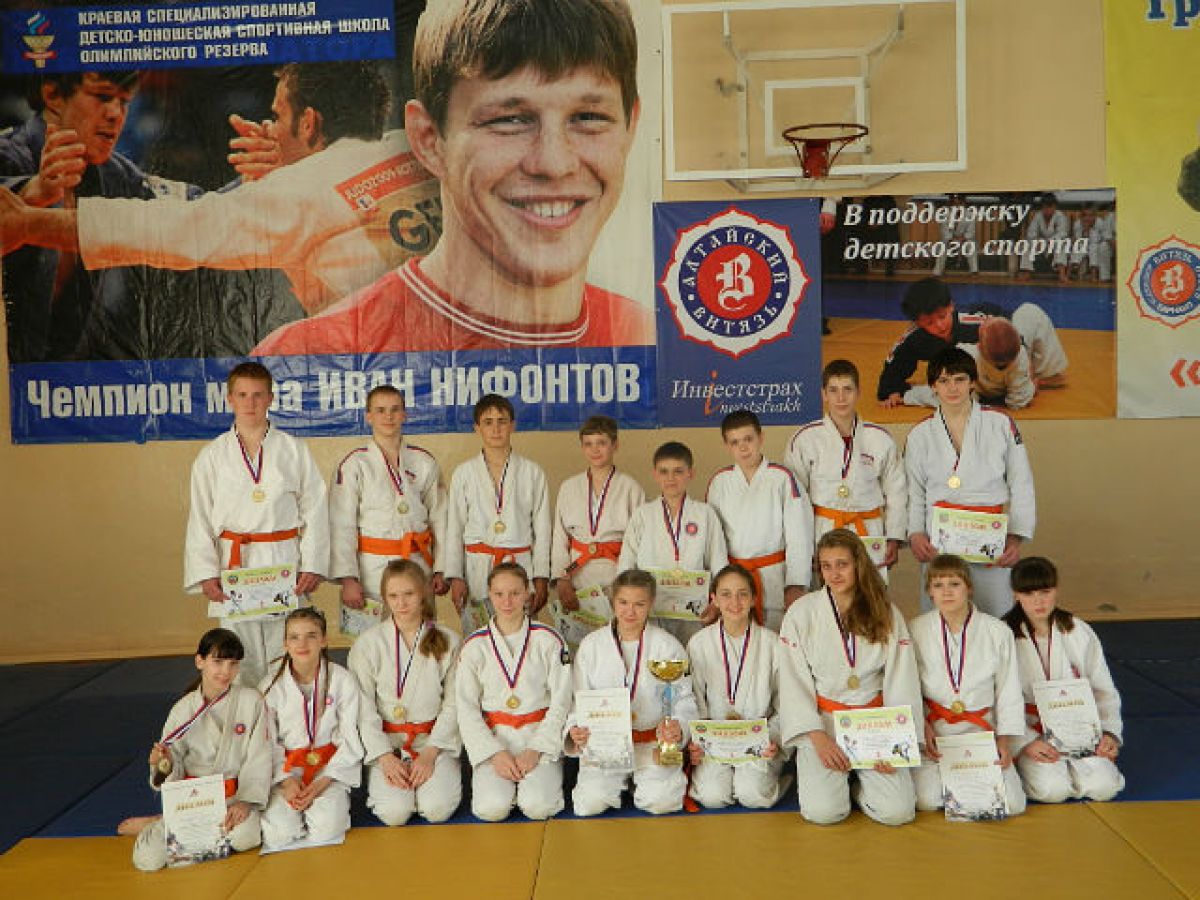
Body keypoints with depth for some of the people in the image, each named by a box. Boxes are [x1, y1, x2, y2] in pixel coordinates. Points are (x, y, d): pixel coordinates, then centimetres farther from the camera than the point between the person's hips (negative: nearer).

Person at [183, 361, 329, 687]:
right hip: (234, 567, 1)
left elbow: (315, 510, 3)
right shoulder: (211, 457, 5)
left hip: (285, 564, 0)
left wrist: (312, 567, -4)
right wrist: (206, 574, -3)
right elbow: (199, 520, 6)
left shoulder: (293, 450, 3)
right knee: (243, 663, 3)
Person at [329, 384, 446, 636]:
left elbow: (439, 518, 11)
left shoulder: (424, 462, 7)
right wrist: (348, 579, -10)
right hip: (371, 568, -2)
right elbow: (341, 527, -3)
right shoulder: (354, 464, -1)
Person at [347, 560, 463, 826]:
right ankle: (383, 782, 11)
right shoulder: (368, 644, -2)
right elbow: (363, 708, -4)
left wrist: (430, 753, -10)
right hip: (384, 741, 0)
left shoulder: (448, 641, 1)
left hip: (435, 740, 0)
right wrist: (385, 757, -13)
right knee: (394, 812, -21)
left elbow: (453, 704, 0)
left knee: (437, 809, -22)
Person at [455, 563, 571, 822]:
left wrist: (536, 750, -11)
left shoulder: (548, 640, 0)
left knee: (539, 806, -23)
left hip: (541, 737, -1)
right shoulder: (474, 646, 2)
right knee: (492, 808, -21)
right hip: (493, 738, 1)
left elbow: (561, 702, 0)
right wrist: (495, 753, -11)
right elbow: (466, 708, 0)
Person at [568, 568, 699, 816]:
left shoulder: (667, 646, -2)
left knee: (662, 801, -20)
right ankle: (622, 781, 16)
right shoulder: (591, 645, 1)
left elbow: (684, 700, -1)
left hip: (655, 743, -1)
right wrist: (575, 730, -19)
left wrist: (678, 727, -23)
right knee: (590, 802, -18)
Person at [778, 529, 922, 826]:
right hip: (821, 719, -1)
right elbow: (793, 682, -3)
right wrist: (818, 737, -13)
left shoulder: (887, 615, 1)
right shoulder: (801, 613, -4)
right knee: (822, 811, -20)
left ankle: (857, 781, 17)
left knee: (898, 812, -16)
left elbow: (902, 684, 0)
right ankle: (814, 773, 15)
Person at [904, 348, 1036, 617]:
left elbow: (1022, 485, 6)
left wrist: (1016, 538, -2)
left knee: (995, 613, -1)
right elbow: (913, 493, 12)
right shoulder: (920, 434, 9)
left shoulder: (1001, 424, 5)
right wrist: (915, 534, -4)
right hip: (938, 543, 1)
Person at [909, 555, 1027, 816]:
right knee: (927, 799, -21)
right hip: (932, 729, -1)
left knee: (1012, 803, -15)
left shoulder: (998, 632, 0)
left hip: (983, 729, 1)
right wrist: (922, 727, -10)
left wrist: (1005, 739, -2)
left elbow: (1009, 691, 5)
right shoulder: (916, 630, -2)